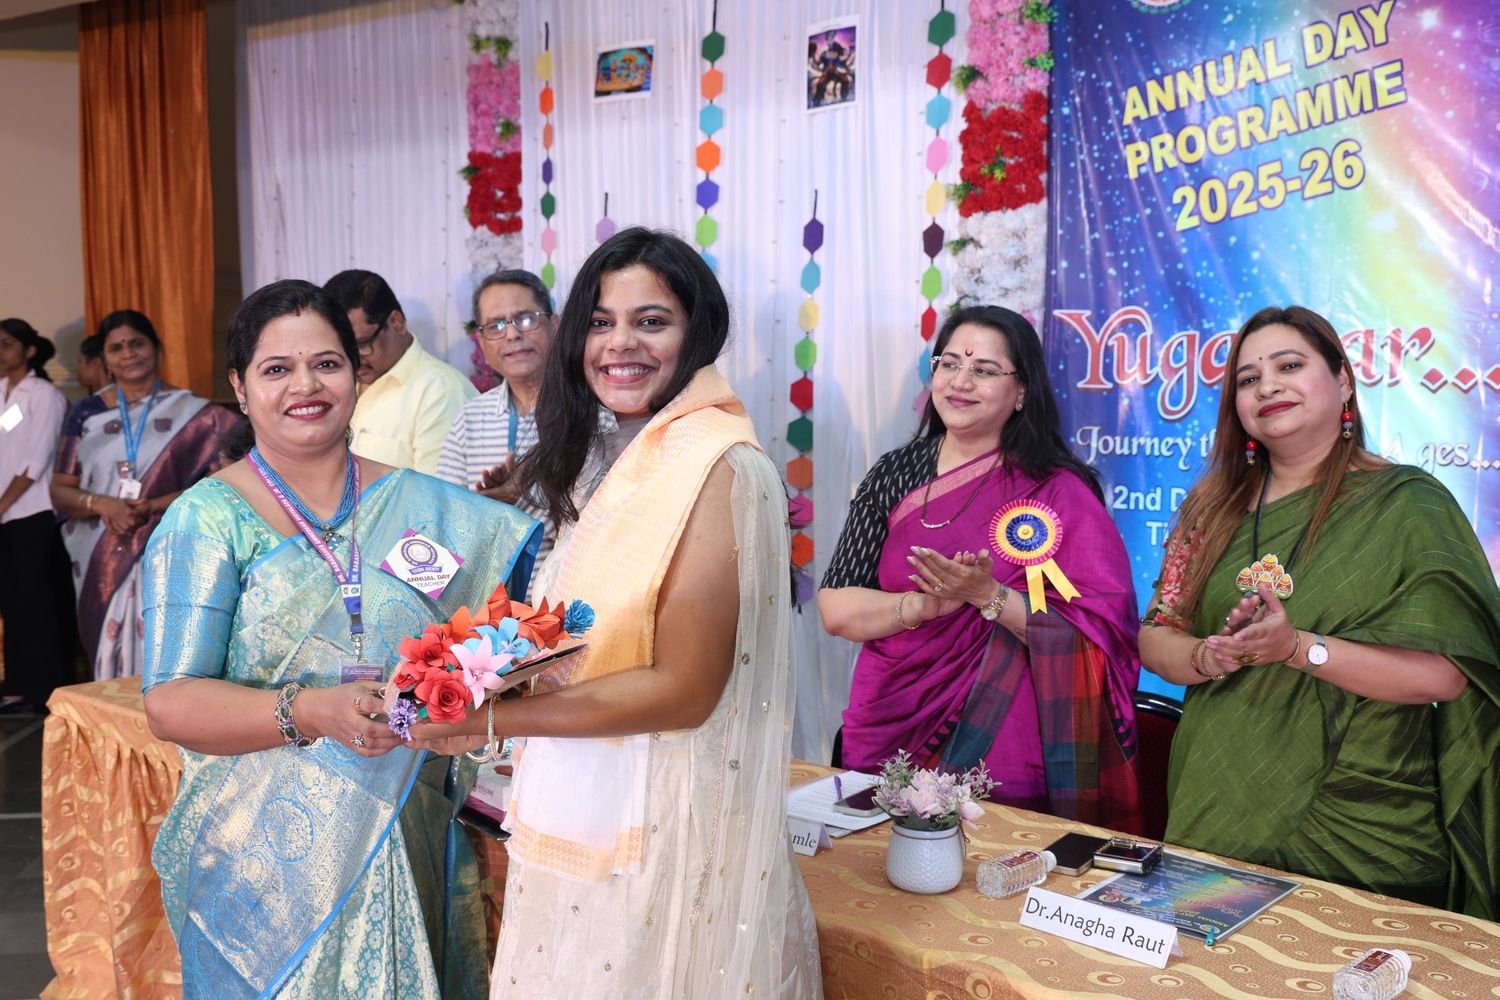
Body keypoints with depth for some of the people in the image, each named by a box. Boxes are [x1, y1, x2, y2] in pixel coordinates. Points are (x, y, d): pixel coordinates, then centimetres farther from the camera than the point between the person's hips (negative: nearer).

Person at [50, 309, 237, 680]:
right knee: (110, 657, 2)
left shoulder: (192, 412, 1)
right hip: (101, 561, 2)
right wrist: (102, 504, -12)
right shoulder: (86, 413, 9)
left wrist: (154, 506, -16)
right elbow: (59, 490, 8)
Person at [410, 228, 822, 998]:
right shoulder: (636, 458, 9)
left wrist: (492, 717, -16)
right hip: (589, 814, 8)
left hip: (658, 825, -8)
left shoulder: (716, 465, -18)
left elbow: (684, 689, -21)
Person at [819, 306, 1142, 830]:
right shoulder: (894, 474, 2)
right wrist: (923, 605, -19)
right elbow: (835, 609, -3)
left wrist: (989, 597, -24)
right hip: (887, 742, 3)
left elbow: (1098, 634, -13)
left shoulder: (1059, 492, -6)